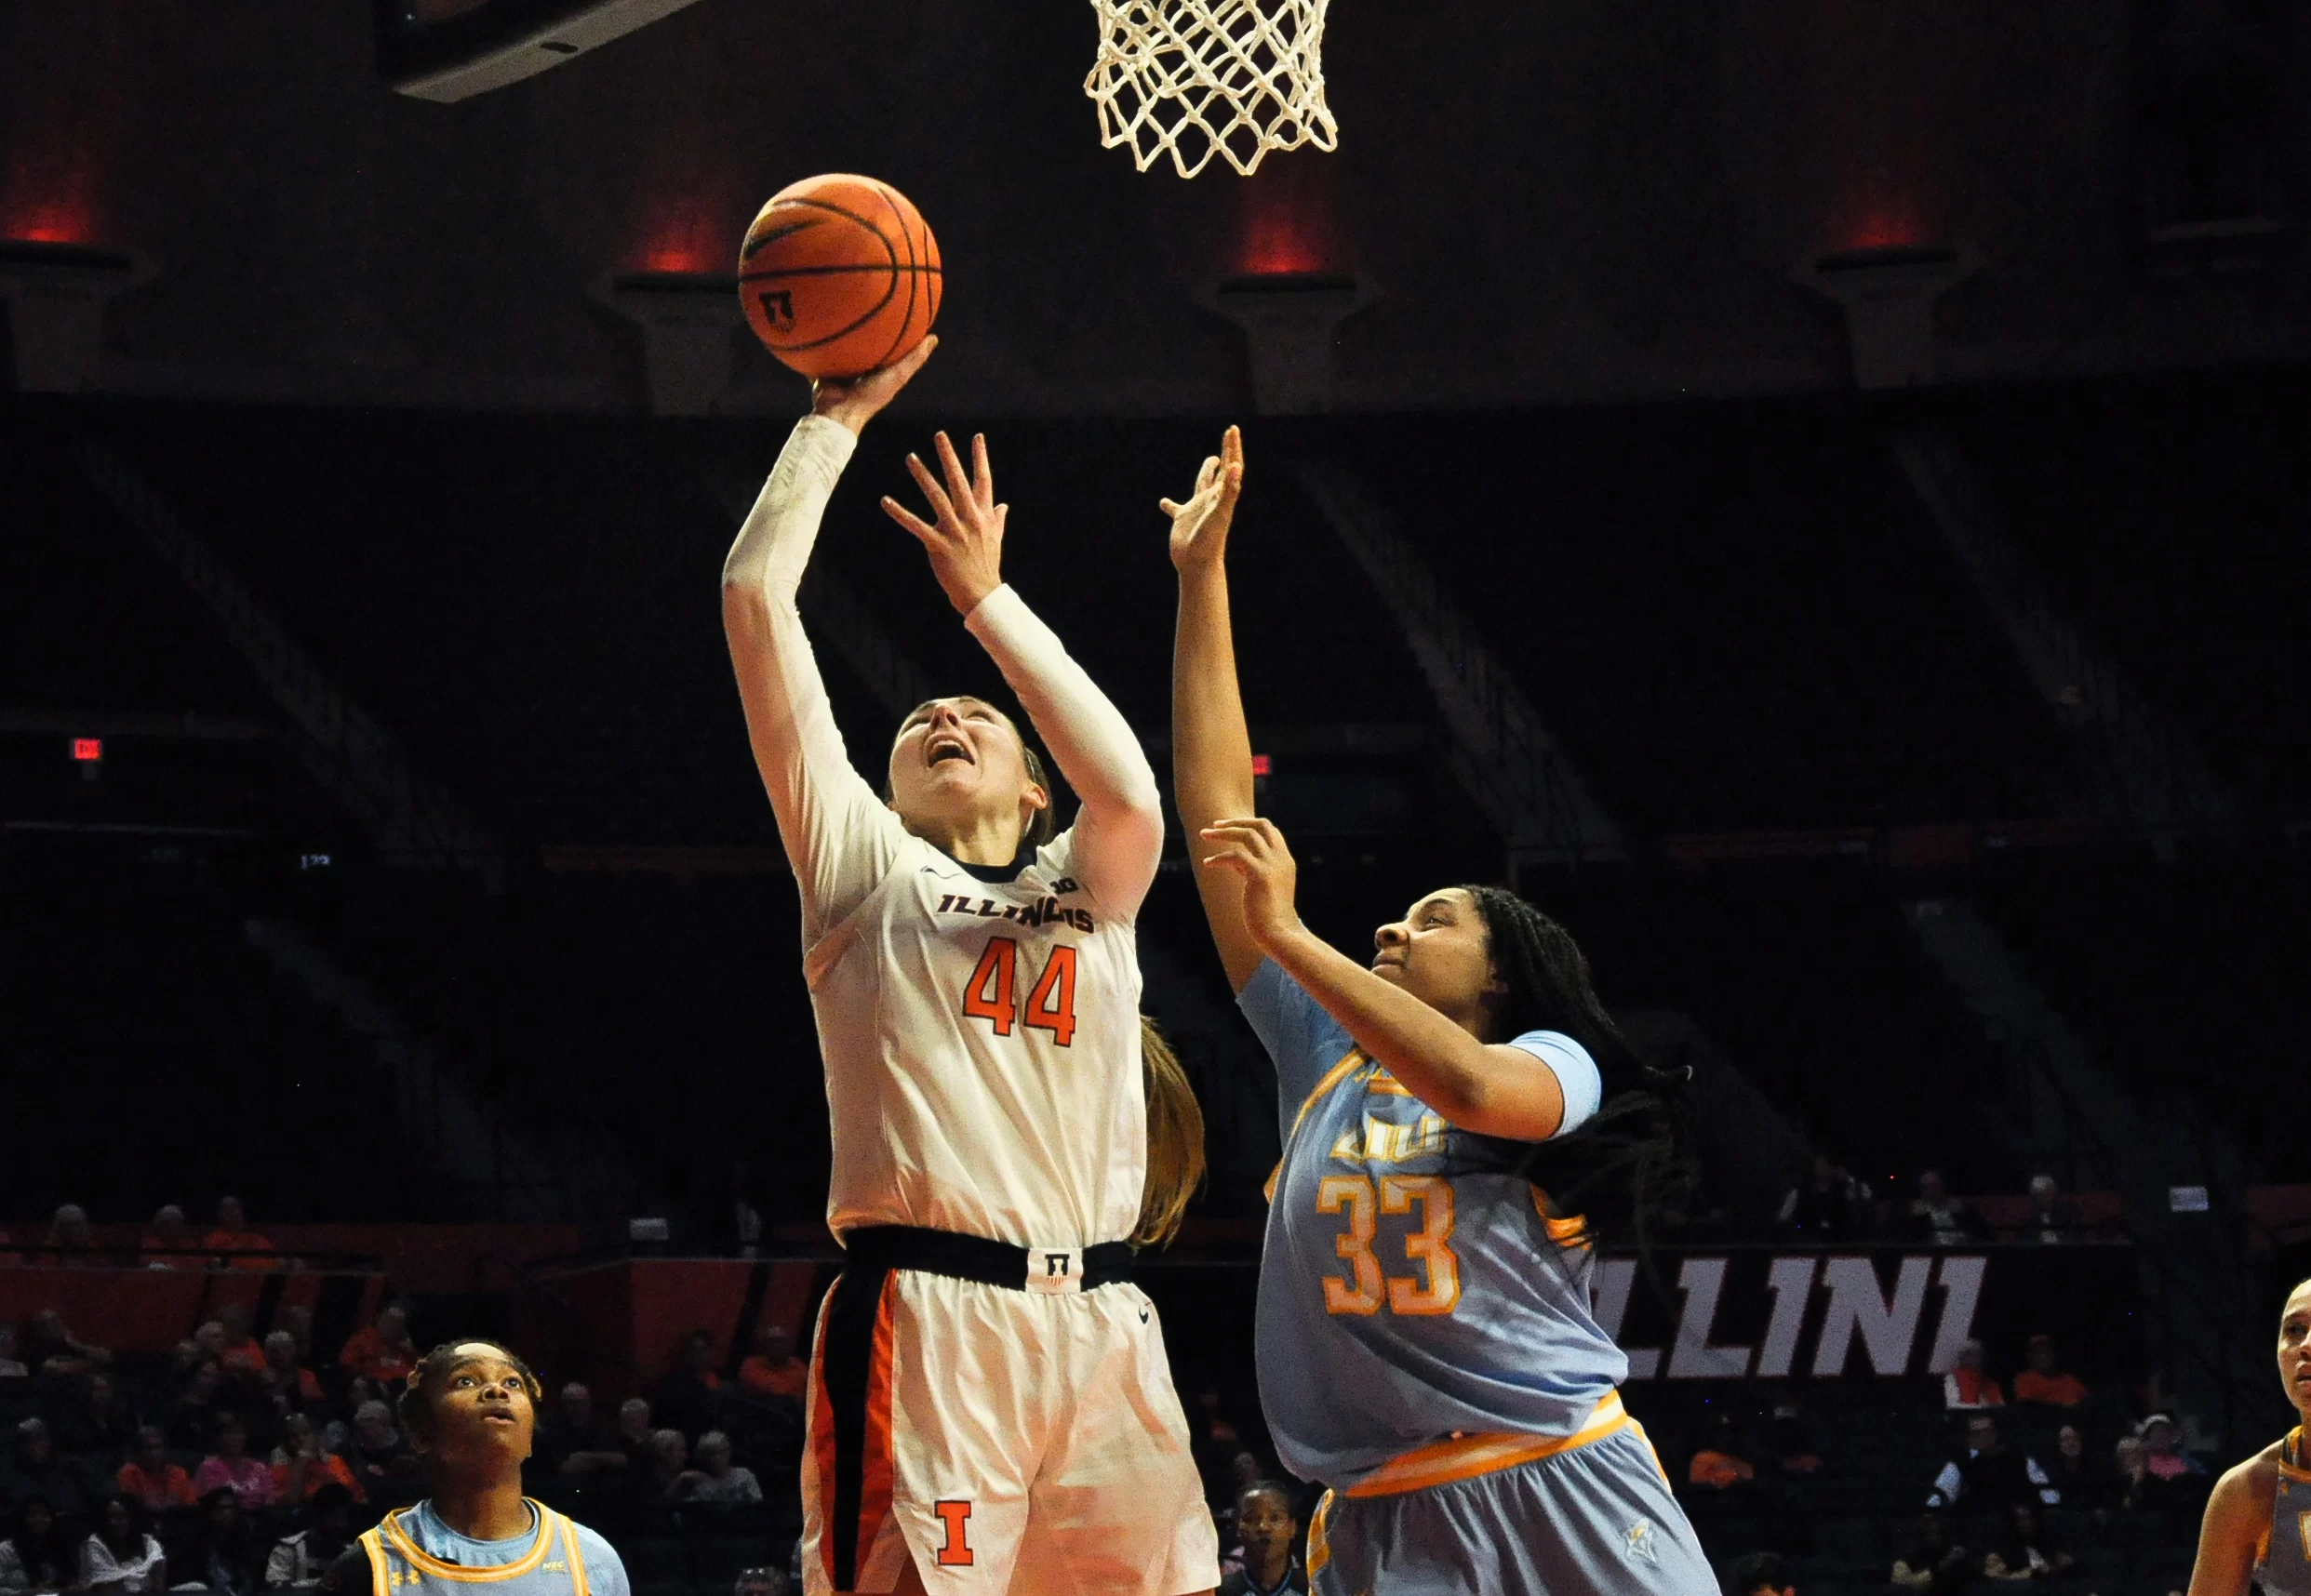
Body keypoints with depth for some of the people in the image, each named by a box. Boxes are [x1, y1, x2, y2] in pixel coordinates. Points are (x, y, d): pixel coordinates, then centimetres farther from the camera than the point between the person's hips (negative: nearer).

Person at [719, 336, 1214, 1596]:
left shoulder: (1083, 884, 21)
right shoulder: (866, 867, 15)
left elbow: (1132, 797, -5)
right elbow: (755, 595, 8)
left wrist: (983, 598, 0)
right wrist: (837, 418, 11)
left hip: (1100, 1325, 3)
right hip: (924, 1316, -3)